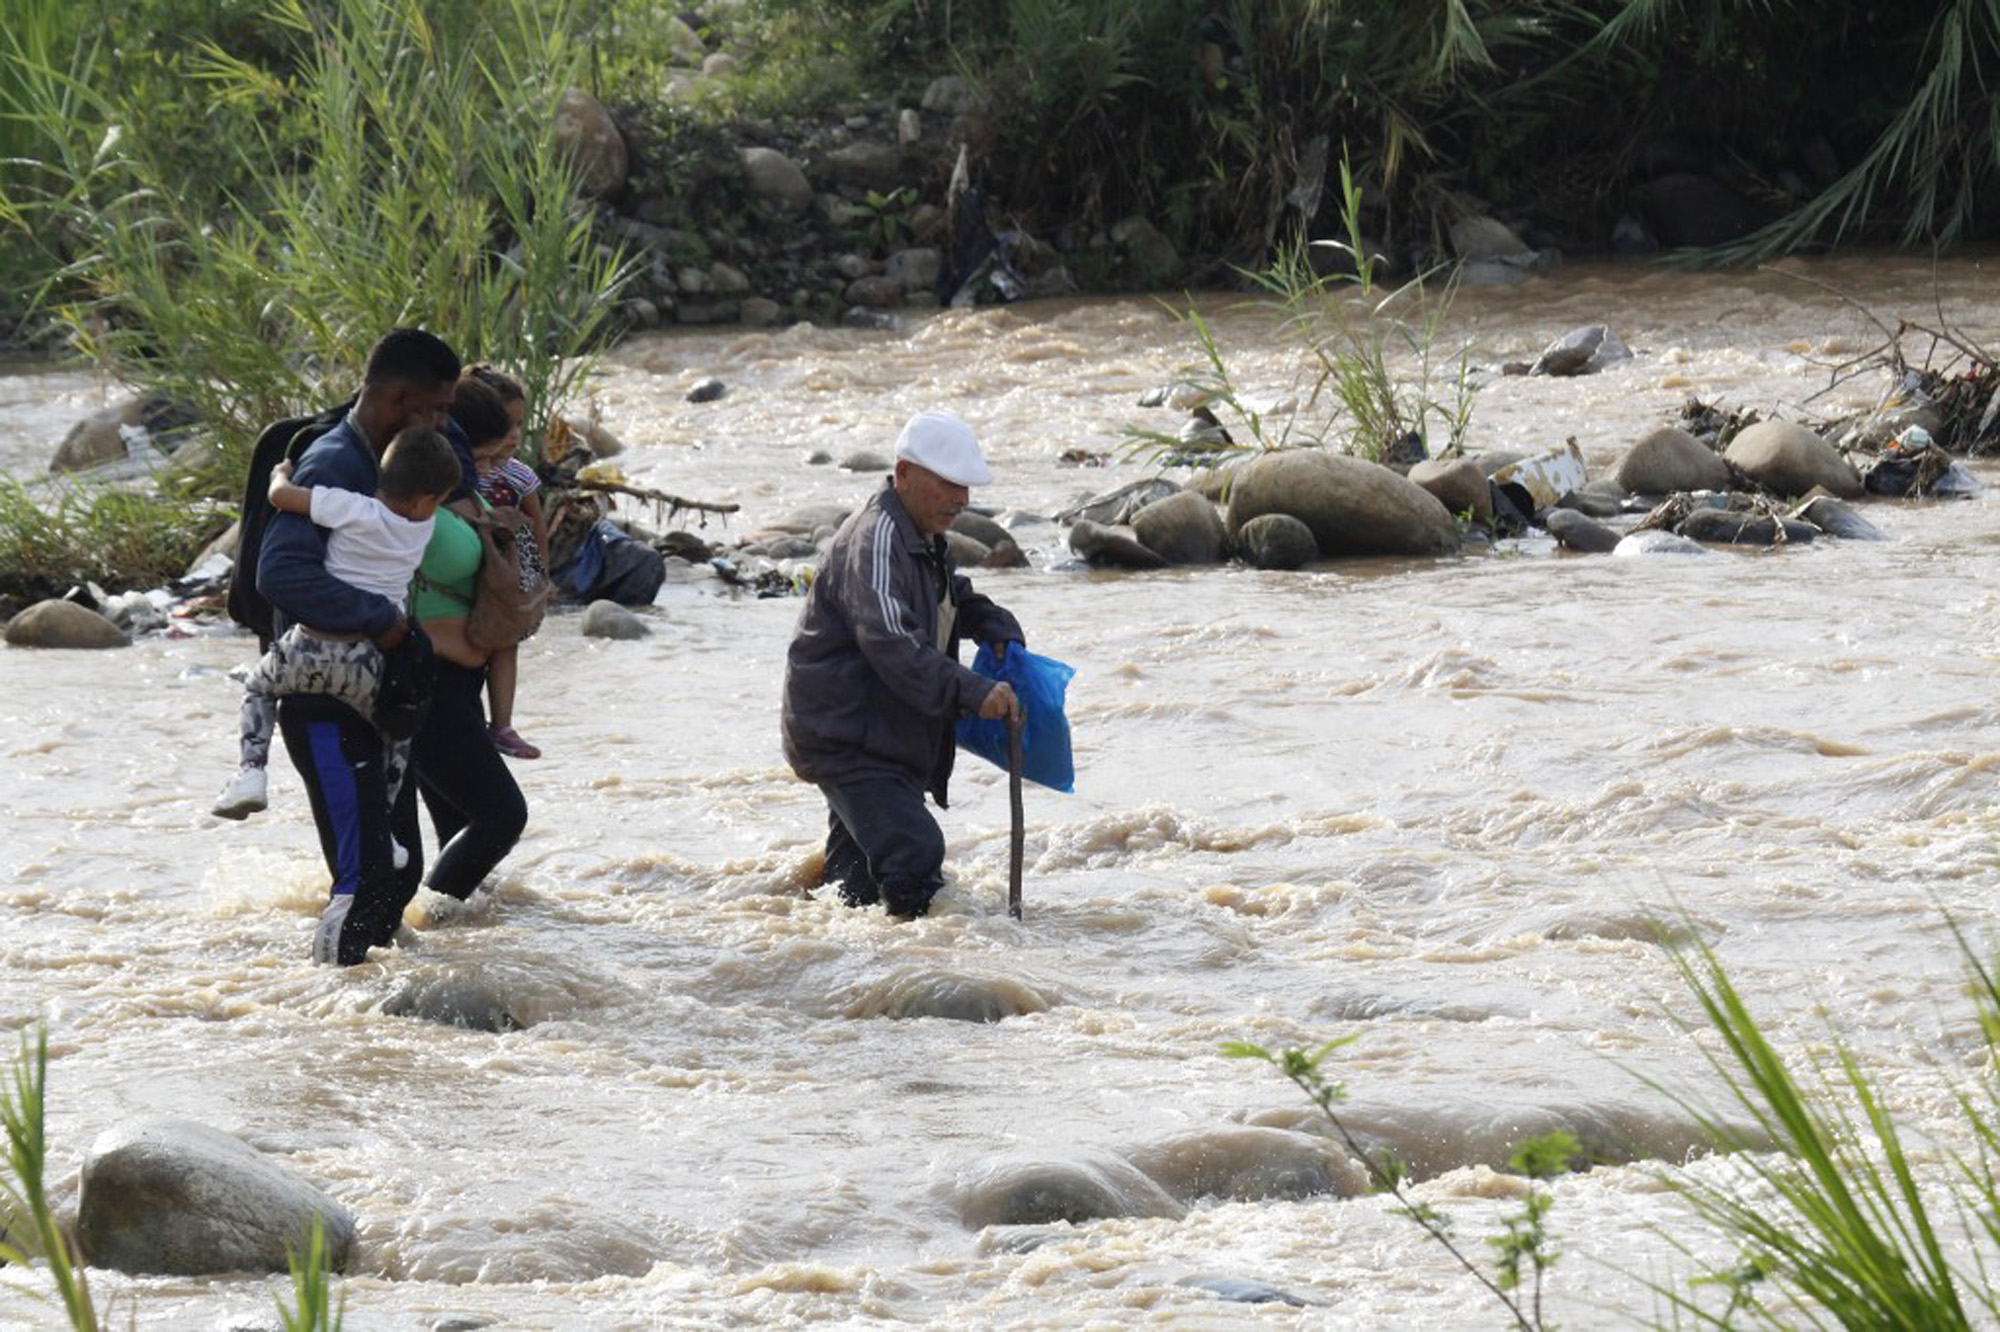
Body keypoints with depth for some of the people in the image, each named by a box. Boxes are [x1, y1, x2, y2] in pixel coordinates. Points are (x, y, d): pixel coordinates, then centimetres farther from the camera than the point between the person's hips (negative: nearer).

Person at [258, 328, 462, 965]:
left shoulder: (384, 464, 13)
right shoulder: (332, 467, -19)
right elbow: (280, 574, -33)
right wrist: (380, 616, -27)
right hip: (327, 709, -10)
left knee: (400, 872, 14)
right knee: (366, 881, -16)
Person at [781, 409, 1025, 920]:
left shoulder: (926, 541, 14)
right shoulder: (875, 541, -20)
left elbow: (958, 602, 33)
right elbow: (891, 644, -34)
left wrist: (1001, 632, 10)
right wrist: (973, 692, -44)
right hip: (843, 738, -11)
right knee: (915, 854, -24)